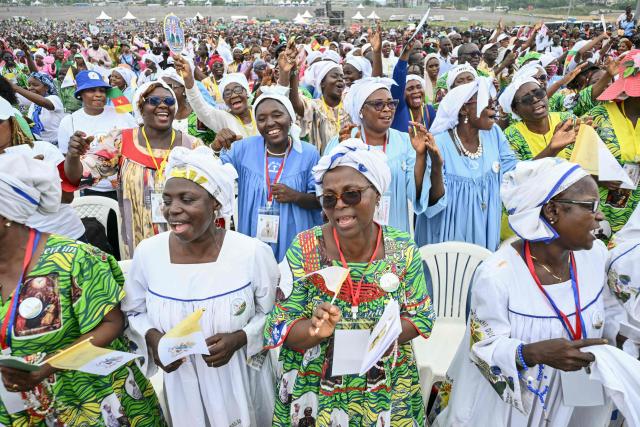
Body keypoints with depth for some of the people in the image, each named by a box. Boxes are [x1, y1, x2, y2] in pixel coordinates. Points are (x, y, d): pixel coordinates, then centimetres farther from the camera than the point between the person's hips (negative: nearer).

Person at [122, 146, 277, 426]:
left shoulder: (253, 253, -19)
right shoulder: (147, 252, -11)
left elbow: (273, 314, -6)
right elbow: (134, 312, 5)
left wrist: (239, 338, -21)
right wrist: (151, 337, -14)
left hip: (240, 380, -1)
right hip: (180, 381, 2)